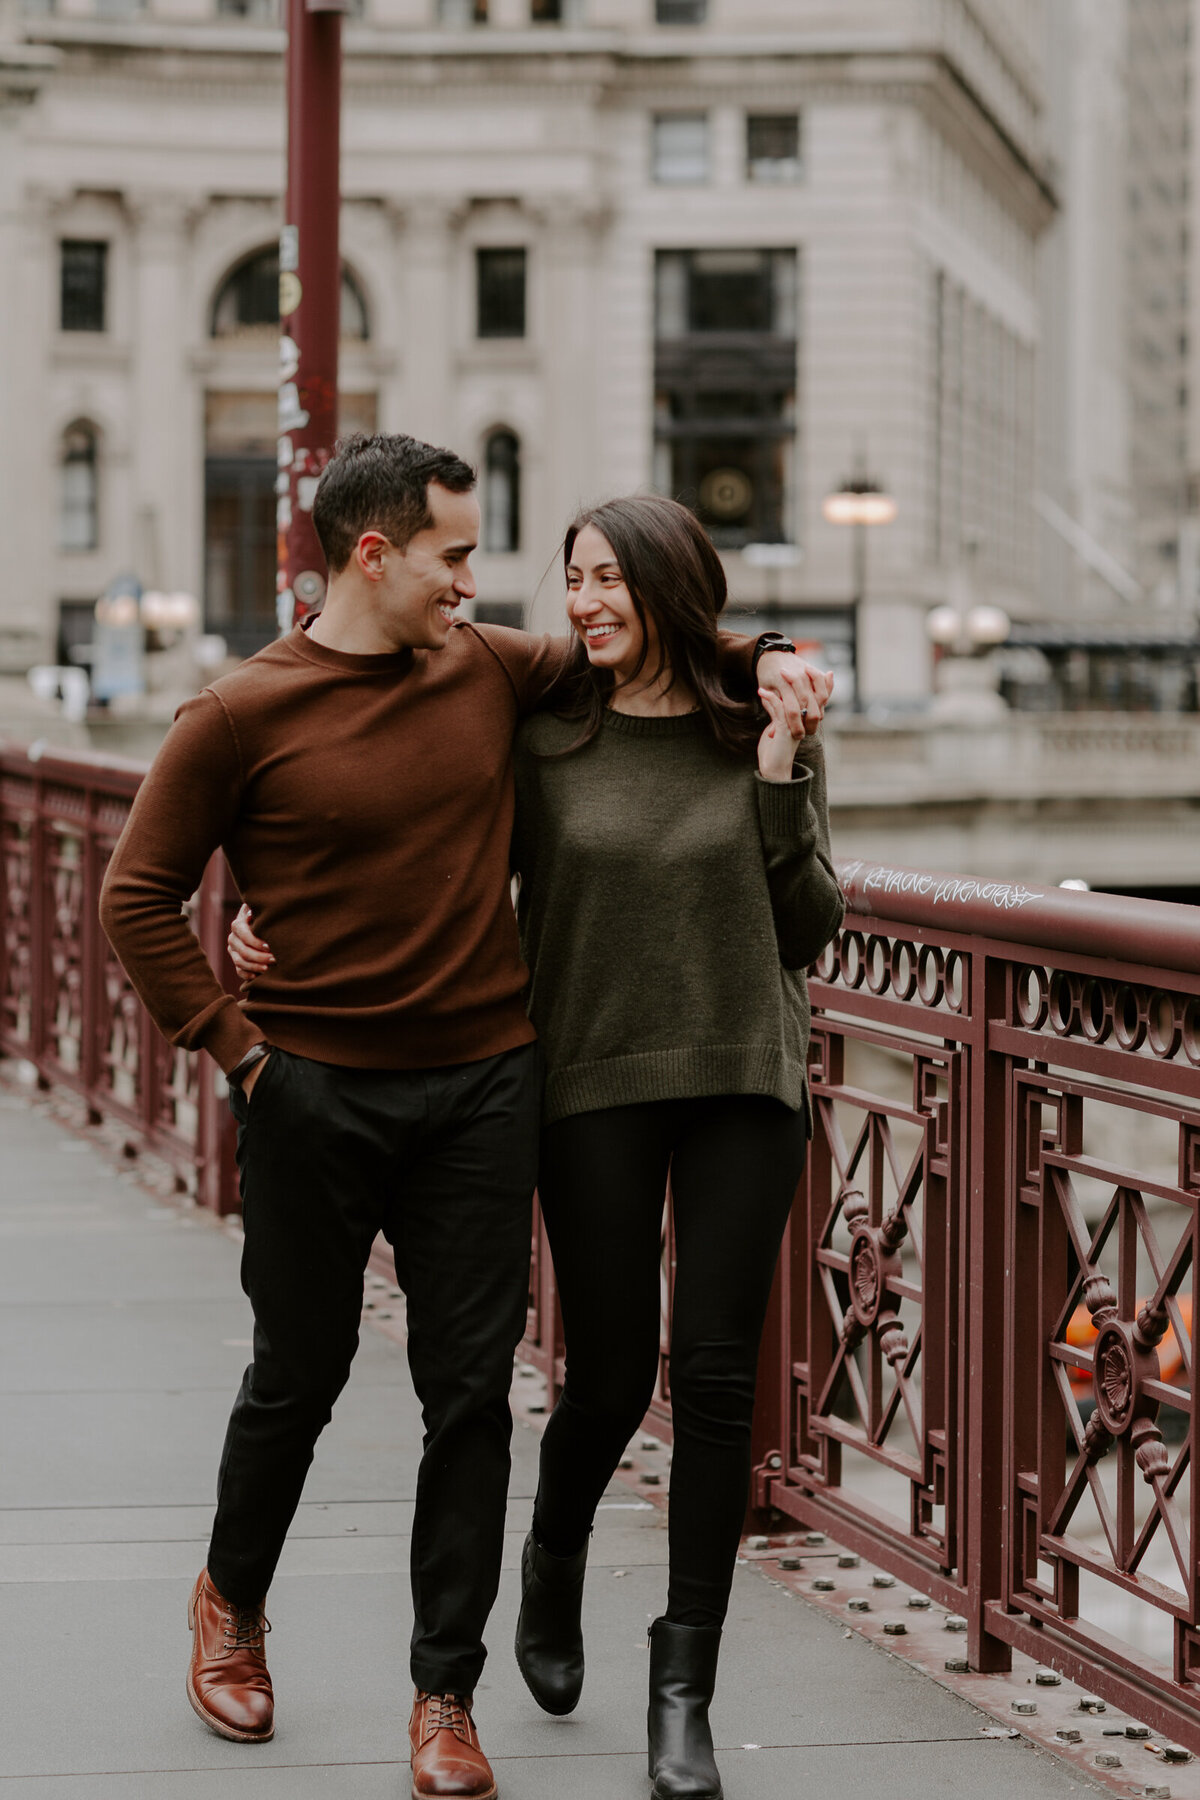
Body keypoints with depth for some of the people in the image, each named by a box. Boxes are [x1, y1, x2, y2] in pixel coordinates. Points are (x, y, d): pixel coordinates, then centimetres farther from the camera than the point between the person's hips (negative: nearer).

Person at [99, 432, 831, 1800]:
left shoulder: (491, 672, 5)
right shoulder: (239, 717, -7)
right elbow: (138, 897, -2)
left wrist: (762, 657, 7)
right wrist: (229, 1040, -8)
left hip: (483, 1086, 3)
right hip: (316, 1094, -3)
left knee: (471, 1392, 2)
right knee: (299, 1376, 10)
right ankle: (232, 1598, 38)